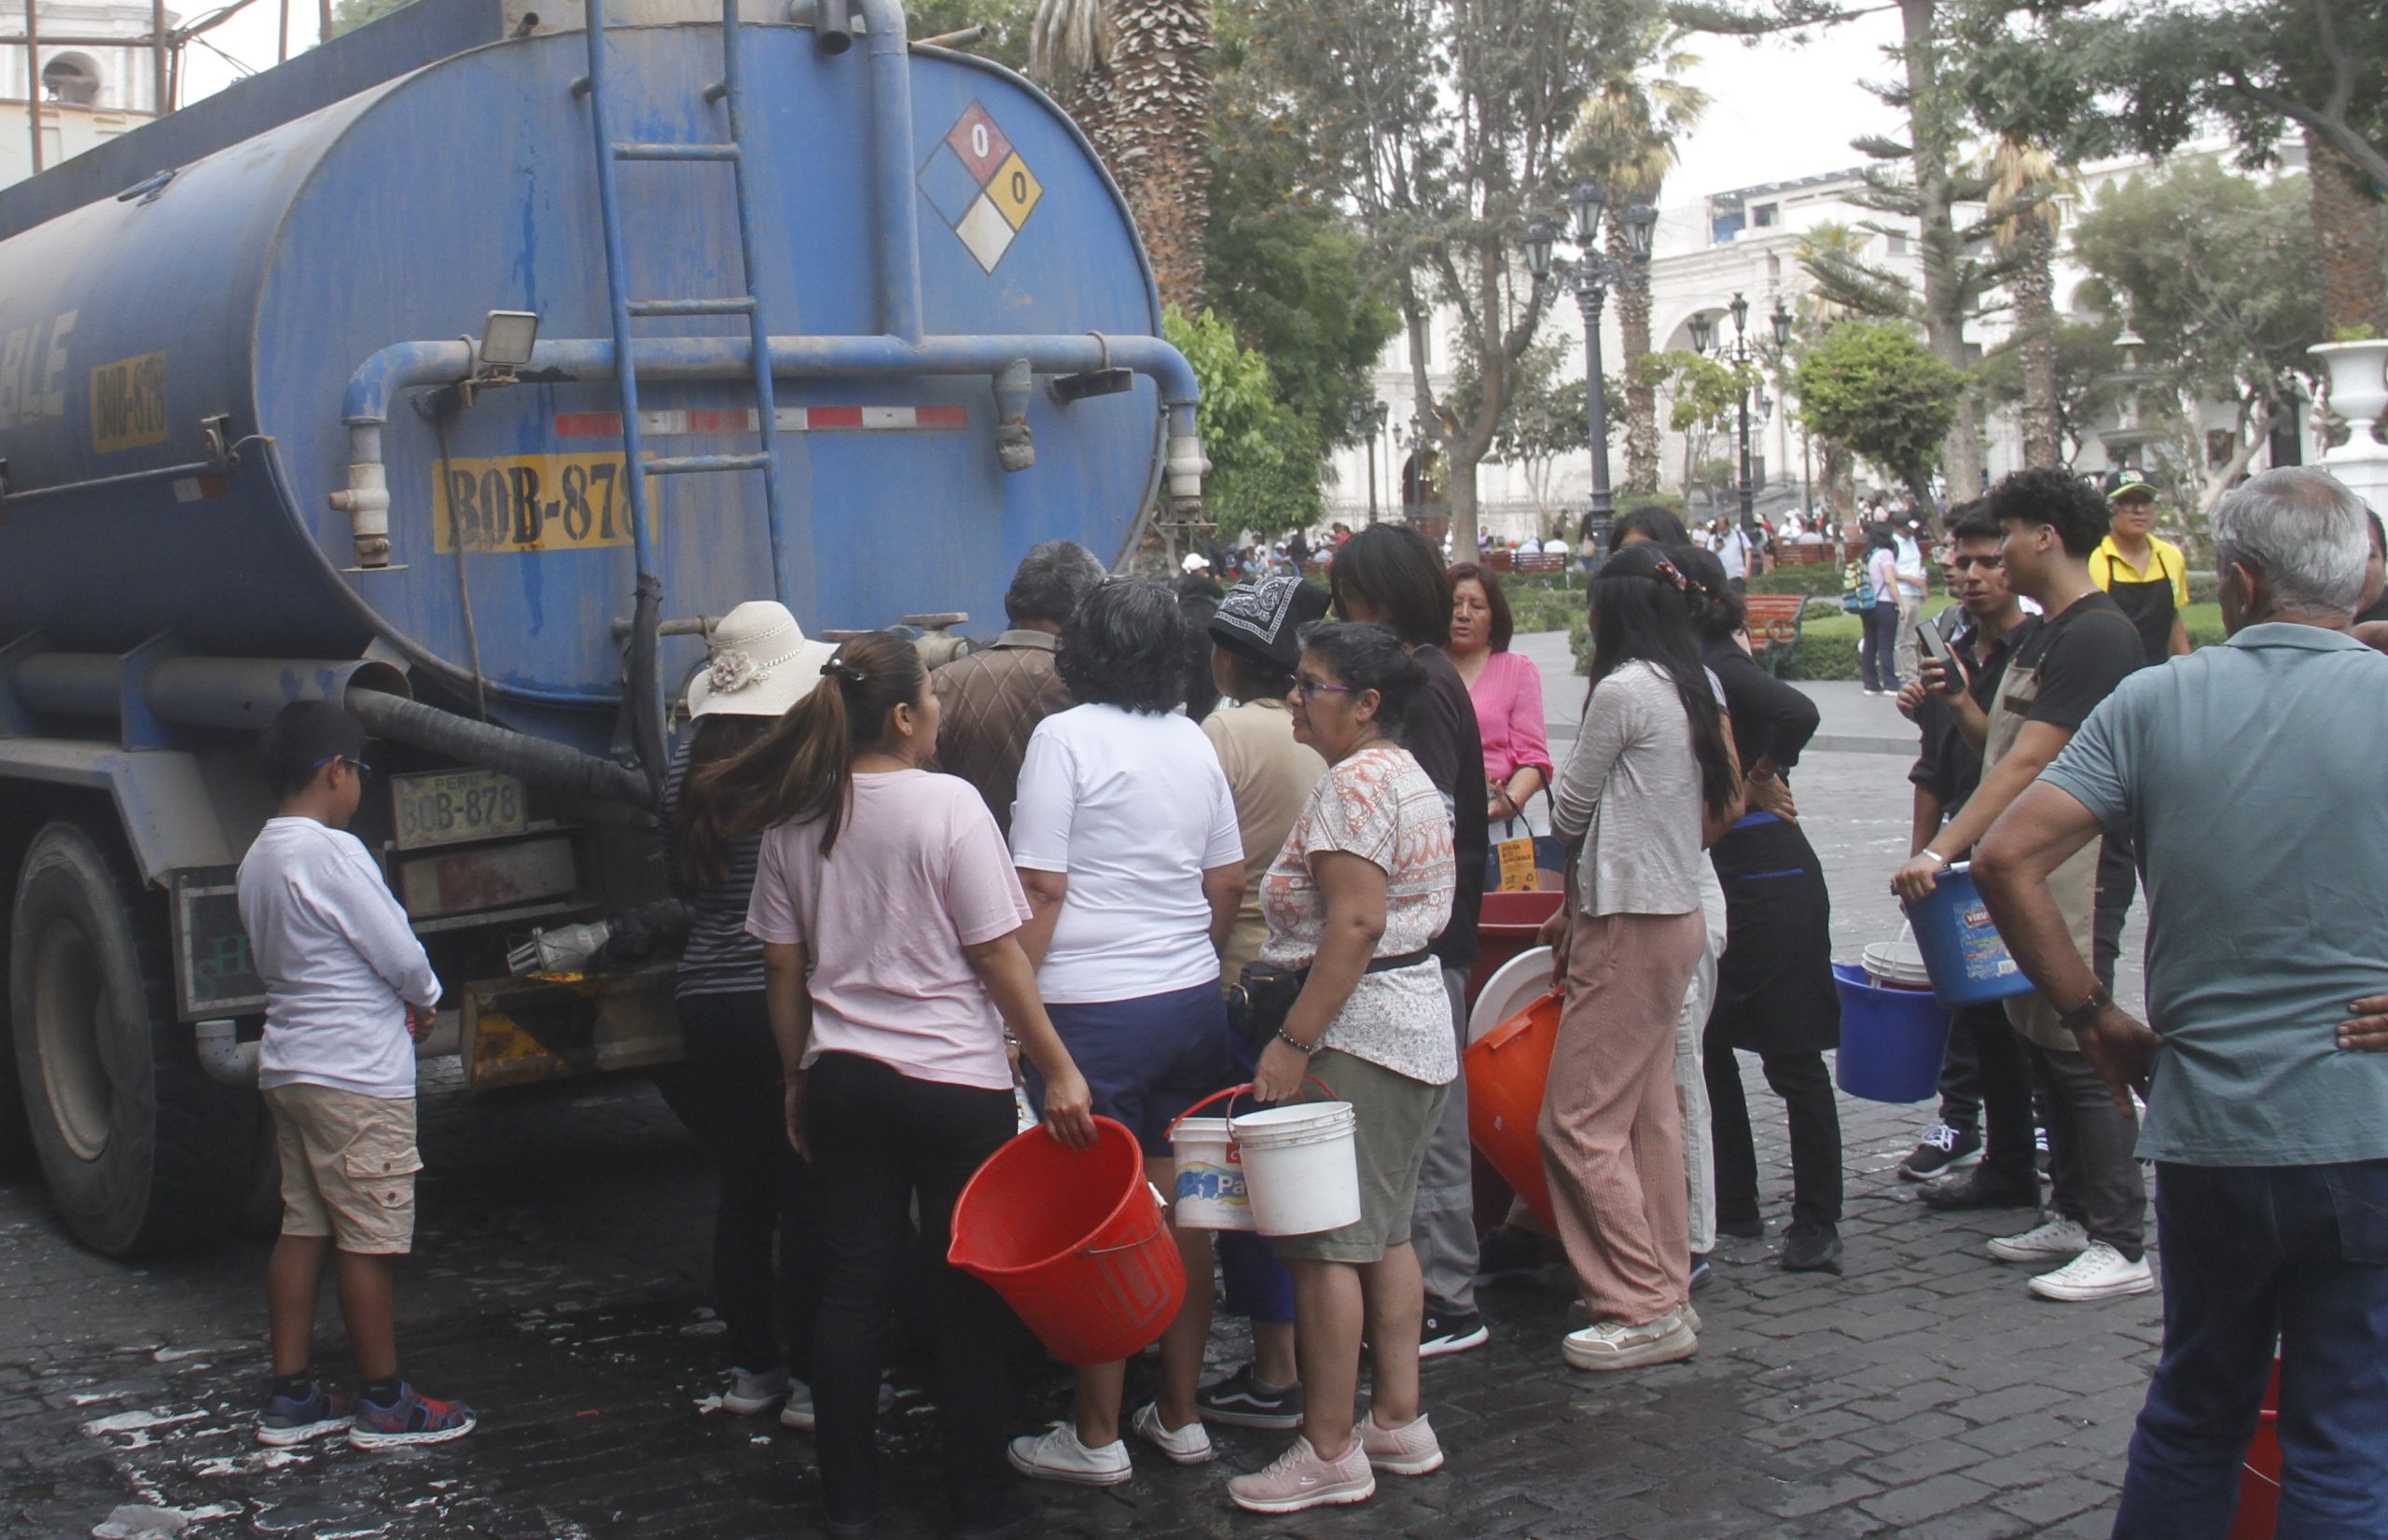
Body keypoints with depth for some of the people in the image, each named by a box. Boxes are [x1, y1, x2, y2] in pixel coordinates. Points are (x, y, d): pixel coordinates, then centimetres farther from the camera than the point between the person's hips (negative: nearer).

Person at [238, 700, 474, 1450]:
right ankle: (384, 1405, 8)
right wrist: (425, 999, 7)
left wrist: (400, 1001, 9)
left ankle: (290, 1397, 17)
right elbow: (401, 956, -15)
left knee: (302, 1231, 12)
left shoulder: (258, 859, 11)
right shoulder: (331, 852, -17)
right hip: (357, 1078, -9)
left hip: (288, 1069, 9)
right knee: (368, 1241, -1)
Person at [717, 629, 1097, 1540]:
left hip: (842, 1081, 4)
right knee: (965, 1293, 7)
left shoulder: (793, 819, 2)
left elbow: (783, 968, 7)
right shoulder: (948, 805, -13)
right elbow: (999, 957, -12)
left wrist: (798, 1079, 18)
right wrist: (1057, 1069, -6)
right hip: (955, 1083, -4)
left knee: (852, 1286, 11)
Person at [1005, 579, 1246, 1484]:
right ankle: (1181, 1417, 21)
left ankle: (1096, 1437, 9)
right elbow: (1228, 883, 14)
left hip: (1095, 1008, -6)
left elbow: (1041, 888, -11)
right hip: (1194, 1002, 6)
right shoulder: (1194, 742, 10)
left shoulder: (1065, 737, -8)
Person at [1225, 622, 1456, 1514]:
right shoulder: (1406, 774, 17)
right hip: (1417, 1027, 11)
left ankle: (1329, 1451, 0)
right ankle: (1399, 1422, 21)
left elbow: (1355, 924, -23)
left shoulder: (1354, 783, -15)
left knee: (1323, 1242, -5)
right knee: (1383, 1235, 15)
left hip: (1360, 1030, -11)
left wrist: (1292, 1041, -23)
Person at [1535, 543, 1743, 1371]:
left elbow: (1570, 813, -9)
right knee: (1649, 1114, 14)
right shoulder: (1692, 687, 10)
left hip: (1629, 926, -9)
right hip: (1678, 911, 9)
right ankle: (1666, 1293, 19)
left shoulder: (1622, 690, -16)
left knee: (1580, 1122, -4)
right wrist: (1581, 906, 15)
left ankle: (1643, 1310, -1)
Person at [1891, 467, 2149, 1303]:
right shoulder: (2045, 634, 16)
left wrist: (1940, 852, -28)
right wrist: (1959, 706, 0)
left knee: (2076, 1047, -7)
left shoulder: (2096, 634, -15)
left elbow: (2031, 762, -23)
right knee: (2042, 1040, 14)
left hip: (2071, 866, -10)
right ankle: (2075, 1215, 24)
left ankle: (2121, 1245, -1)